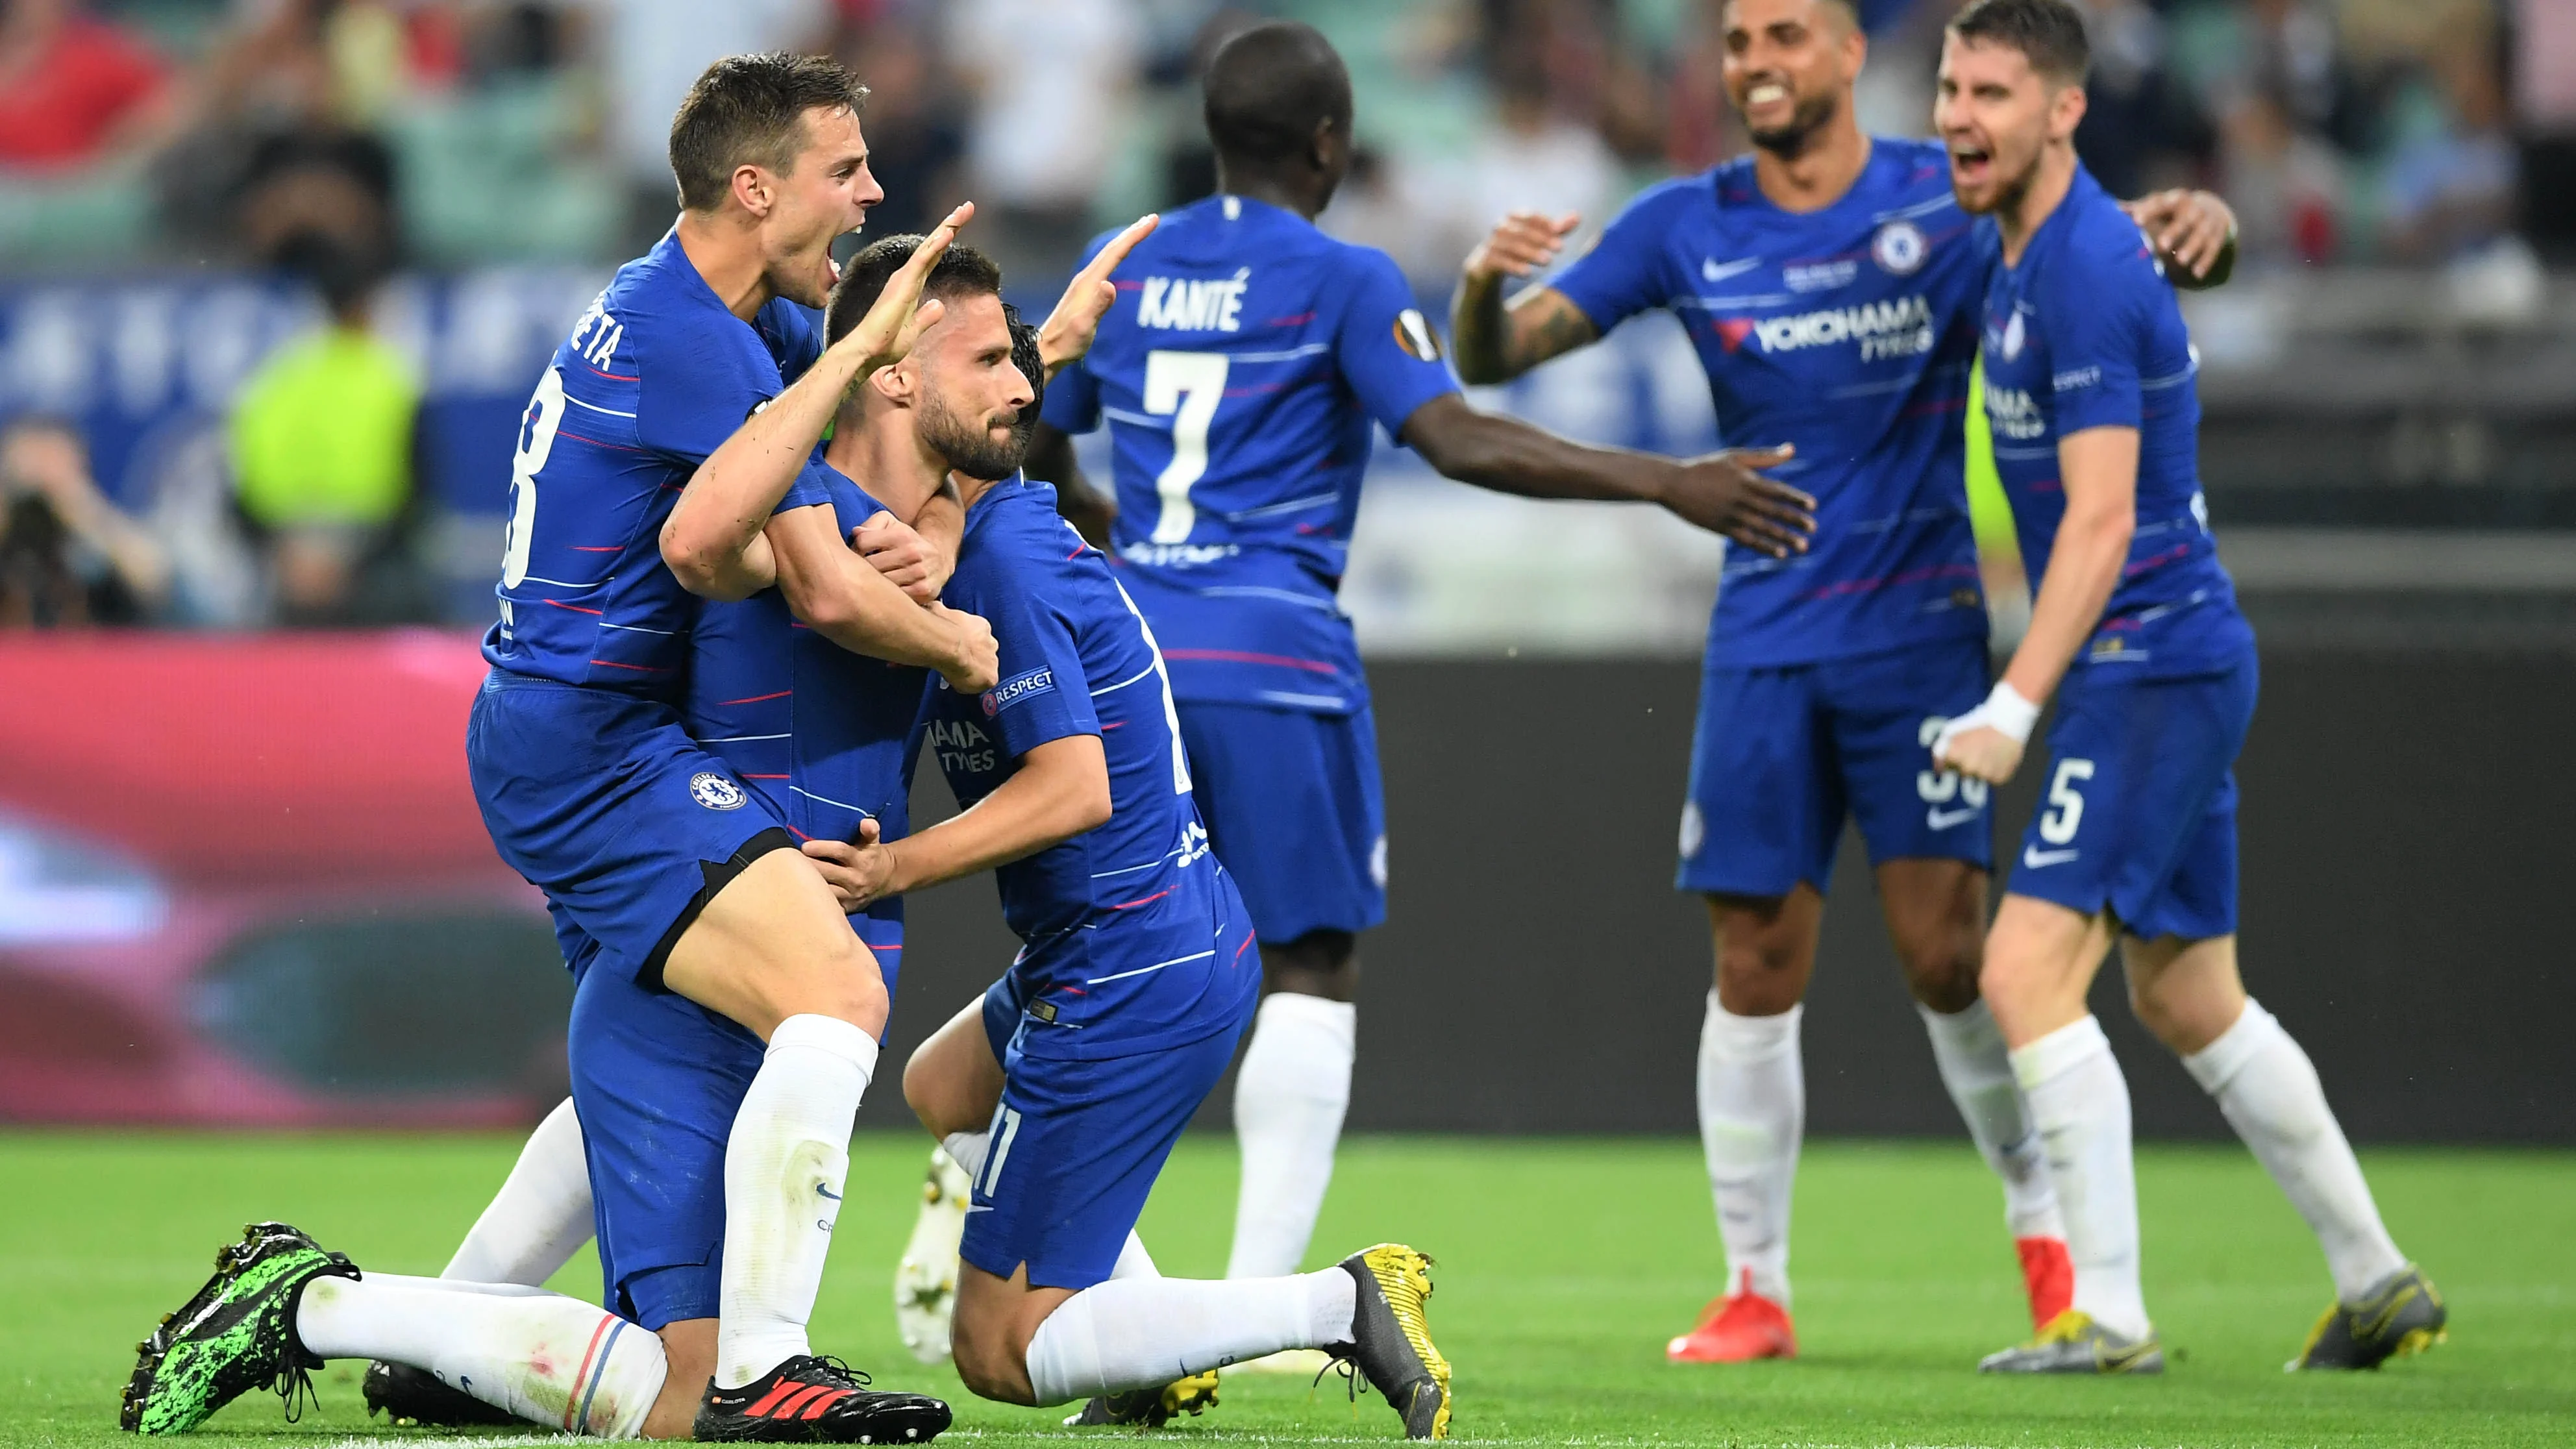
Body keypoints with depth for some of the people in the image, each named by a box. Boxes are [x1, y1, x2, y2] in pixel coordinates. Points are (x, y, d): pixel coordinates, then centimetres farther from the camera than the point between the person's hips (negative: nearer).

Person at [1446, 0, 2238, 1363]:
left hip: (1917, 625, -2)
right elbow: (1494, 359, 3)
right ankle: (1755, 1287, 9)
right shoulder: (1686, 229, 3)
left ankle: (2045, 1228, 14)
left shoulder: (1951, 203, -1)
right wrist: (1484, 285, -20)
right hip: (1763, 639, 2)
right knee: (1754, 969, 1)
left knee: (1947, 953, -7)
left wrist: (2198, 216, -20)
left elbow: (2122, 253, 4)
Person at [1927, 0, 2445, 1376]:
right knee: (2186, 1000, 16)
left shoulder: (2086, 272, -19)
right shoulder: (2018, 249, 10)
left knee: (2027, 969, -15)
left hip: (2153, 670, -10)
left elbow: (2101, 521, -23)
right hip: (2179, 662, 10)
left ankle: (2107, 1315, -14)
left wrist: (2014, 705, -27)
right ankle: (2379, 1281, 24)